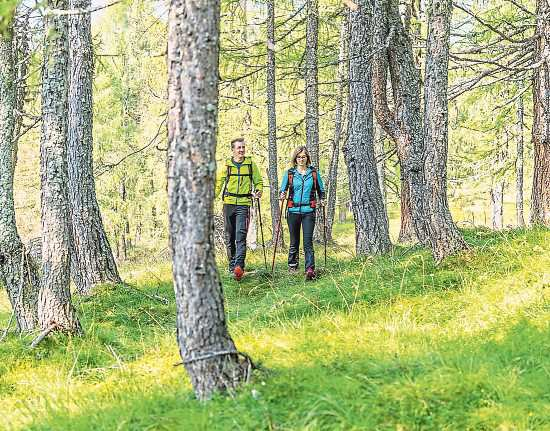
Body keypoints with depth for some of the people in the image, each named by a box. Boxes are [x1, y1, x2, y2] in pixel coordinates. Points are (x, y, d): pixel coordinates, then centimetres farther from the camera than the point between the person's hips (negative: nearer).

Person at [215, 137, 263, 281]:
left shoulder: (250, 164, 7)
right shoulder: (227, 165, 8)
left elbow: (258, 181, 14)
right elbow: (219, 182, 14)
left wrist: (258, 191, -6)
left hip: (244, 204, -2)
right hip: (229, 203, 2)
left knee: (241, 235, -15)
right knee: (229, 237, 8)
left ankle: (239, 266, -24)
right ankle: (232, 265, 19)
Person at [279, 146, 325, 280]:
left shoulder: (314, 173, 7)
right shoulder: (289, 173, 6)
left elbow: (321, 190, 17)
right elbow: (282, 189, 10)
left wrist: (322, 200, 0)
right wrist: (282, 195, -12)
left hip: (309, 211, -1)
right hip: (293, 211, 1)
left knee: (308, 241, -11)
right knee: (294, 241, 9)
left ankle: (310, 269, -17)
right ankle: (292, 265, 27)